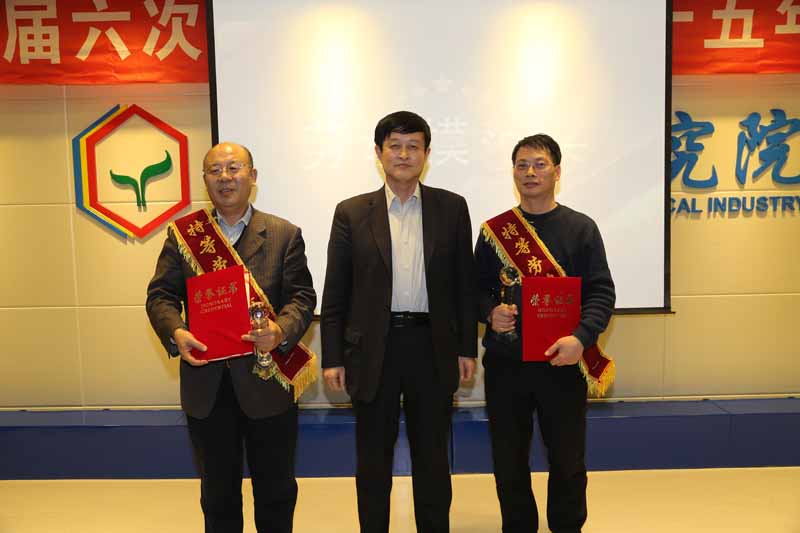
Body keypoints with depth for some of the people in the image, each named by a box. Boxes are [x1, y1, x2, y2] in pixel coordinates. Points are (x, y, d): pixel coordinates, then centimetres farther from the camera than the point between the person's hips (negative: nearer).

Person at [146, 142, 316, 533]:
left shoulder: (285, 235, 0)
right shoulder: (181, 234, 4)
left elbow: (302, 296, -5)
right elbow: (160, 295, 1)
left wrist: (281, 330, -26)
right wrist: (175, 332, -19)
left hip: (266, 382, -1)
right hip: (206, 385, 2)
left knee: (276, 490, 15)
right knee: (217, 492, 19)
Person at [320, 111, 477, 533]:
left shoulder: (451, 208, 4)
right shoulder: (352, 212, 2)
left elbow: (464, 284, 6)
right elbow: (334, 293, 2)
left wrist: (467, 348, 3)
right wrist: (333, 357, -2)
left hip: (432, 348, 1)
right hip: (373, 350, 0)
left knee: (432, 457, 14)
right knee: (372, 459, 13)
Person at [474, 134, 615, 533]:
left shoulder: (581, 228, 1)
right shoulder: (494, 230, 6)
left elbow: (601, 292, -2)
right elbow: (477, 288, 9)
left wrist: (581, 338, -18)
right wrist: (490, 312, -13)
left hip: (562, 363, -1)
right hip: (504, 363, 2)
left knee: (568, 463, 9)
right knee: (509, 463, 11)